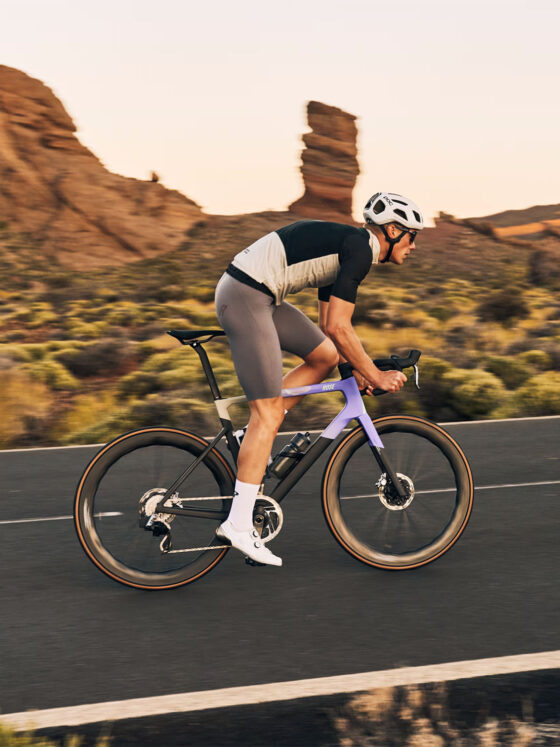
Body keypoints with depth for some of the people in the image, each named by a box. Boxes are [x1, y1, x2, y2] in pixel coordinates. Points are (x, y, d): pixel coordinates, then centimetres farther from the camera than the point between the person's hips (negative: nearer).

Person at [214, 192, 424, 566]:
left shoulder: (346, 247, 19)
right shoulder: (359, 248, -11)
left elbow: (329, 325, 25)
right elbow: (338, 327, -17)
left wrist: (355, 369, 22)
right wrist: (376, 375, -9)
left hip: (260, 296, 10)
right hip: (245, 298, -10)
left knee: (325, 356, 15)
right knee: (268, 413, -9)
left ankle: (256, 438, 15)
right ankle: (239, 525, -7)